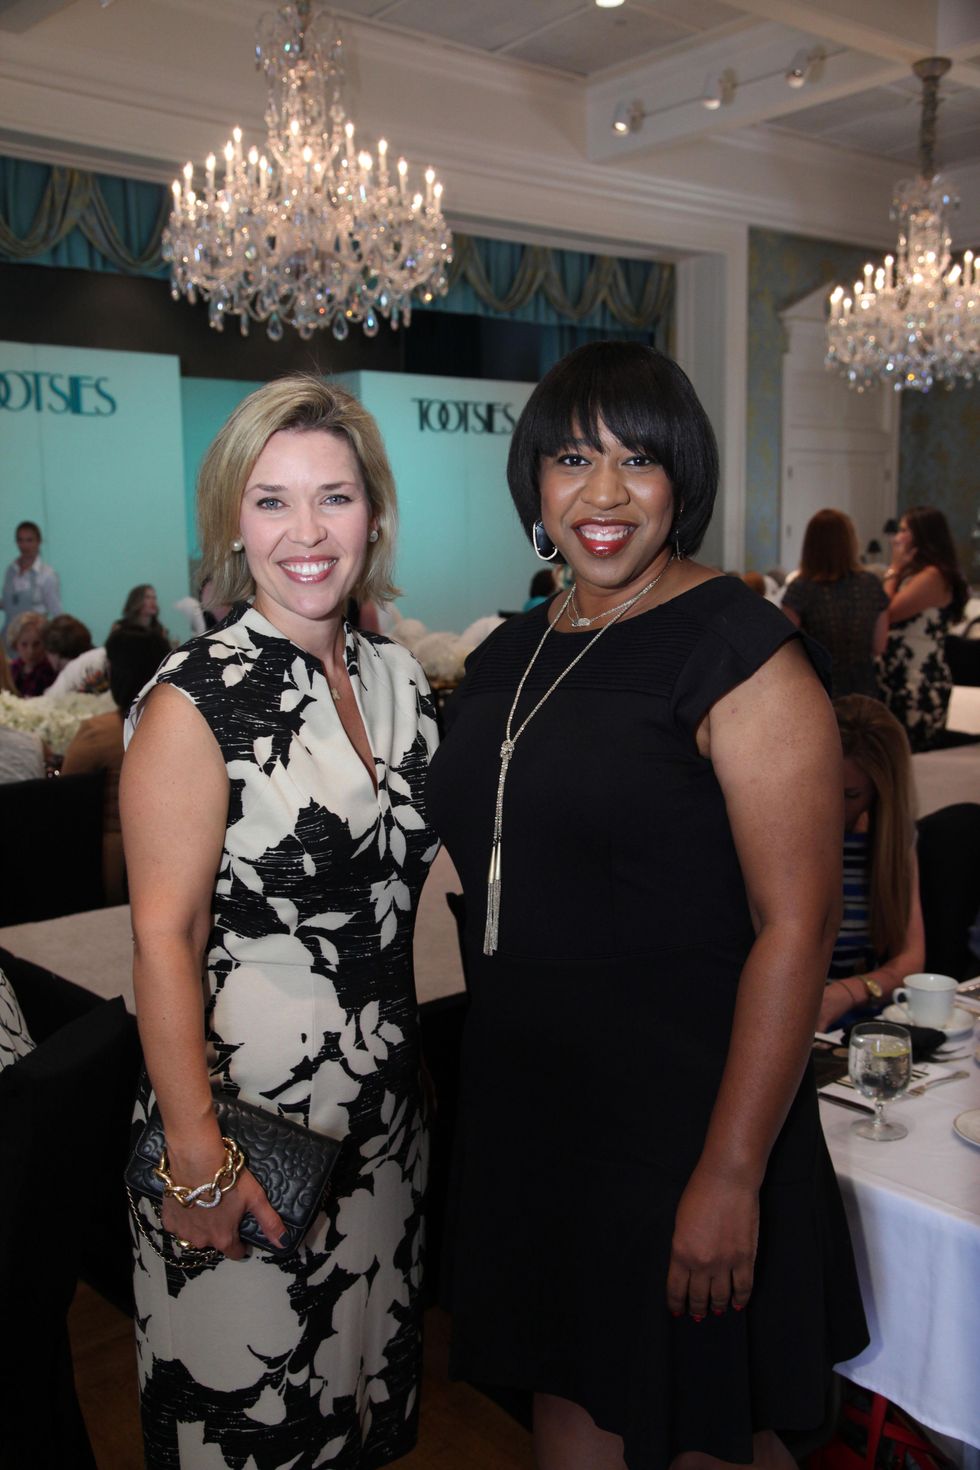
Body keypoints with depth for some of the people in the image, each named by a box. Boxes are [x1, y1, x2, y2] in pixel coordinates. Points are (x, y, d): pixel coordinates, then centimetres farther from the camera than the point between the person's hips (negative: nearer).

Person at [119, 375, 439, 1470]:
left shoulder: (398, 676, 3)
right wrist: (196, 1154, -19)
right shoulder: (195, 701, -16)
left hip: (384, 1105, 6)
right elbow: (164, 937, -17)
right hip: (252, 1105, -6)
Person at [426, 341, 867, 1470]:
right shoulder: (509, 656, 8)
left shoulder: (735, 648, -13)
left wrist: (732, 1174, -20)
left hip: (681, 1115, -6)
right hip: (526, 1114, 6)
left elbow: (796, 926, -18)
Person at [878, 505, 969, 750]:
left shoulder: (933, 576, -14)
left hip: (920, 688, -10)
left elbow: (885, 615, -17)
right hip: (898, 681, 10)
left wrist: (894, 569, -6)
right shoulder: (914, 574, 17)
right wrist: (898, 571, 12)